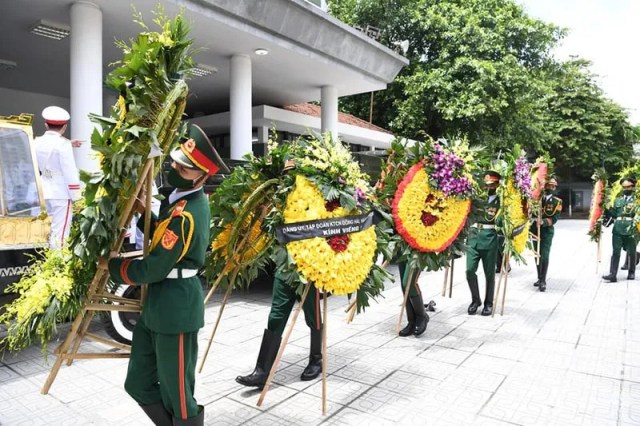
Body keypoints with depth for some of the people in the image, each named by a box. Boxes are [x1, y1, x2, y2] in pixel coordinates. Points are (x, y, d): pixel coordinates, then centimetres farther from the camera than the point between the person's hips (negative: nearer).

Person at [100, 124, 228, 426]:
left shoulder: (186, 215, -25)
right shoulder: (191, 198, 6)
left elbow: (153, 270, -21)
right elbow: (164, 235, 19)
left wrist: (111, 265, -6)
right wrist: (144, 212, 5)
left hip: (175, 309, -10)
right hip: (158, 304, 10)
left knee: (177, 397, 8)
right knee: (138, 385, 21)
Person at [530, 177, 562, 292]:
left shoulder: (557, 201, 1)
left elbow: (554, 218, -8)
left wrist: (543, 222, -25)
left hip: (547, 231, -2)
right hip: (535, 229, 2)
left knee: (544, 255, -10)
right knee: (537, 255, 11)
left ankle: (543, 281, -6)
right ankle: (540, 278, 23)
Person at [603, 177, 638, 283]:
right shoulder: (617, 200, 17)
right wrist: (605, 209, 1)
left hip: (631, 230, -2)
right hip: (617, 229, 3)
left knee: (631, 252, 9)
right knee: (616, 252, -2)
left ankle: (631, 273, 25)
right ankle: (612, 274, -5)